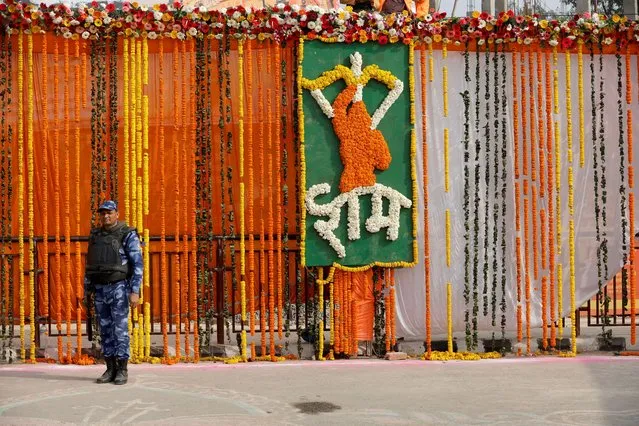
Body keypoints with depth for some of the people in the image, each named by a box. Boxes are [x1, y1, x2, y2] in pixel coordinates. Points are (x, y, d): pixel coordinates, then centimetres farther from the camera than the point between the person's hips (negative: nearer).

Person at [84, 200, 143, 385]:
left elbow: (138, 265, -13)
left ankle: (122, 371, 3)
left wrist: (135, 292, -20)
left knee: (120, 330, -6)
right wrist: (86, 291, 11)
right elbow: (90, 265, 15)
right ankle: (111, 370, 13)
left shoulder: (128, 235, -8)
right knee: (106, 330, 6)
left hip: (119, 288, -6)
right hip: (101, 290, 6)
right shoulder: (96, 236, 11)